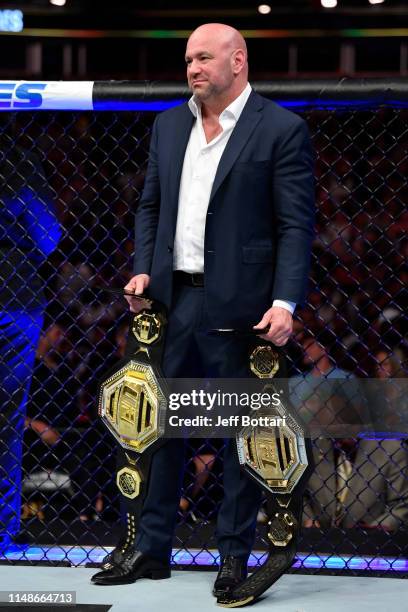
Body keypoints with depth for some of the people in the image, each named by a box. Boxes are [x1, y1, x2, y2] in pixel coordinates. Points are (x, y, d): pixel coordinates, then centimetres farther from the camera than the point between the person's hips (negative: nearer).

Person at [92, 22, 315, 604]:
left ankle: (235, 556, 14)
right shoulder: (169, 125, 12)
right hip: (173, 297, 6)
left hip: (239, 304, -5)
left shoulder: (282, 130, -5)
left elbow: (297, 225, -9)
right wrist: (143, 270, 3)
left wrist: (285, 302, -18)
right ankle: (151, 550, 20)